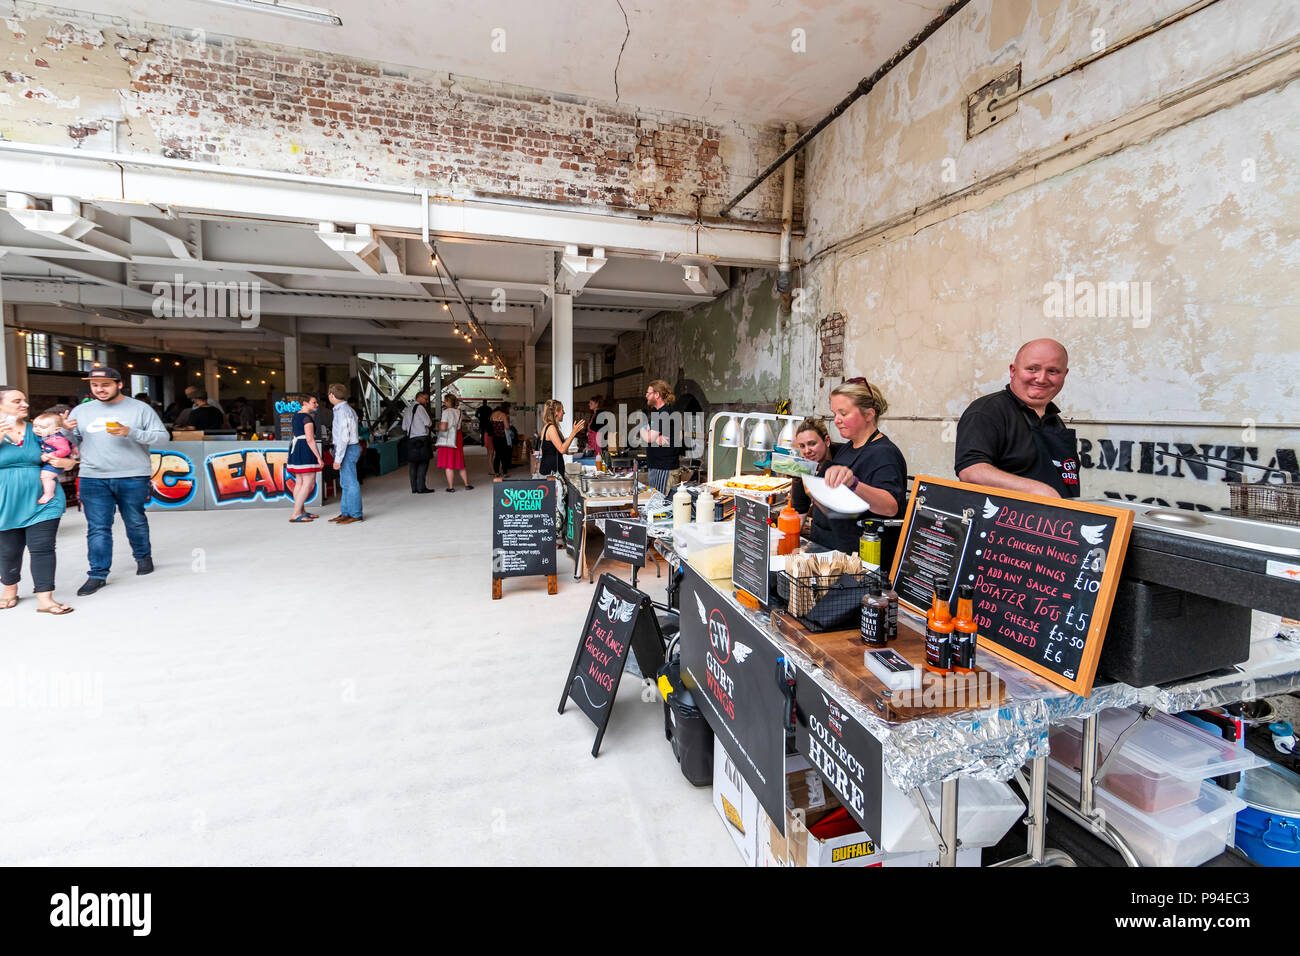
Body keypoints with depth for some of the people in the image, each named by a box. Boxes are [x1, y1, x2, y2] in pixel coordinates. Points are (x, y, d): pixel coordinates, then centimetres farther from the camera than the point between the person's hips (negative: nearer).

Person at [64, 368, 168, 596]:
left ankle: (143, 557, 32)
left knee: (135, 522, 10)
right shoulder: (81, 410, 11)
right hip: (93, 478, 2)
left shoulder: (139, 408, 2)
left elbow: (162, 436, -4)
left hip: (133, 477, -2)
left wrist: (131, 432, -17)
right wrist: (67, 430, -6)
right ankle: (98, 575, 7)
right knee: (97, 527, 1)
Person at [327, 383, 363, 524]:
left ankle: (356, 515, 2)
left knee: (350, 483, -4)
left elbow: (344, 437, -23)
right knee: (345, 483, 14)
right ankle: (345, 513, 22)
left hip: (347, 450, -10)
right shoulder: (345, 409, 14)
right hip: (348, 449, 10)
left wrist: (338, 458, -22)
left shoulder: (343, 411, -18)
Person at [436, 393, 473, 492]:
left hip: (447, 441, -6)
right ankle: (467, 484, 16)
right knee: (460, 464, 15)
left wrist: (438, 424, 2)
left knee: (449, 465, -1)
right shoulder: (458, 411, 9)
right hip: (457, 441, 6)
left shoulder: (446, 411, -12)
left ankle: (451, 487, 2)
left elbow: (443, 427, -20)